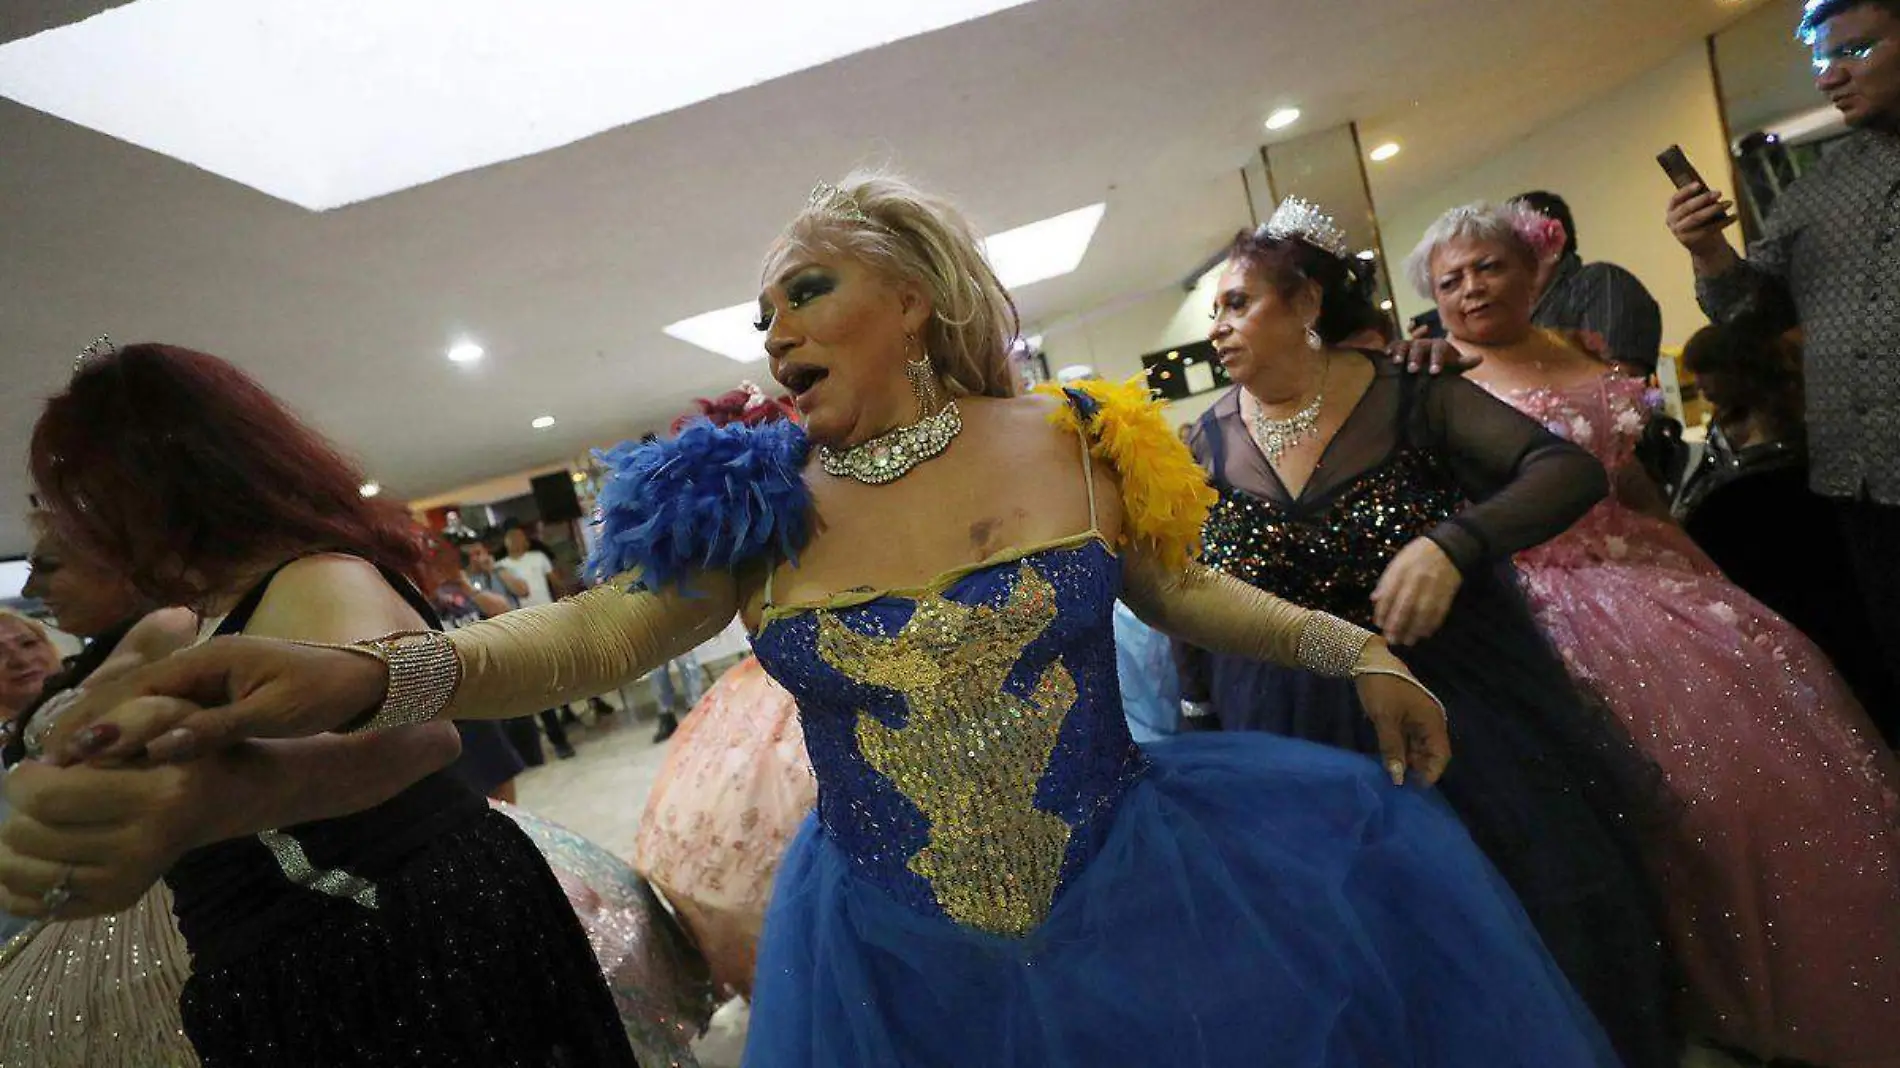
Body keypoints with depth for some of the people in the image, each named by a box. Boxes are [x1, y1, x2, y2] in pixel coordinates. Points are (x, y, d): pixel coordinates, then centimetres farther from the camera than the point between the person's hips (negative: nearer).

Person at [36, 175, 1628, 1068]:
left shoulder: (1071, 439, -6)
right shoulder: (761, 506, -5)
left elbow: (1180, 591, 5)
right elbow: (600, 633, -11)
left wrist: (1348, 646, -1)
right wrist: (368, 672, -26)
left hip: (1136, 887, 1)